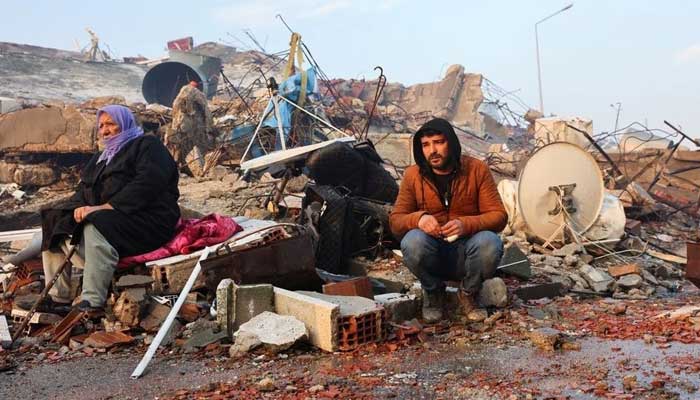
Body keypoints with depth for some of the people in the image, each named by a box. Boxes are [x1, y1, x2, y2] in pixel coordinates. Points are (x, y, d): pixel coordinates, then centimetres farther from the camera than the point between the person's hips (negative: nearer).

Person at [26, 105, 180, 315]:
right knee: (53, 224, -1)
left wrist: (105, 207, -25)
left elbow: (147, 185, -19)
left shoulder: (148, 145, -1)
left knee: (96, 228, -35)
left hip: (147, 220, -9)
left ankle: (92, 303, -39)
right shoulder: (101, 157, 27)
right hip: (105, 219, 9)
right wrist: (80, 207, -6)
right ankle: (58, 297, -6)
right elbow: (84, 189, 20)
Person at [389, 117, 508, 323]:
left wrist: (465, 224, -27)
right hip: (432, 255, 1)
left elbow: (499, 216, -8)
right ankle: (433, 292, -1)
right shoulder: (413, 175, -3)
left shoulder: (477, 169, -6)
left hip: (467, 251, 0)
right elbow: (395, 221, -2)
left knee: (490, 242, -33)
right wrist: (418, 218, -26)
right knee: (413, 241, -32)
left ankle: (469, 293, -2)